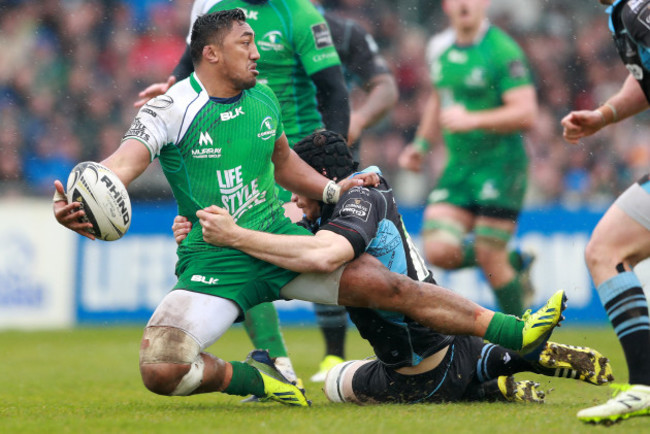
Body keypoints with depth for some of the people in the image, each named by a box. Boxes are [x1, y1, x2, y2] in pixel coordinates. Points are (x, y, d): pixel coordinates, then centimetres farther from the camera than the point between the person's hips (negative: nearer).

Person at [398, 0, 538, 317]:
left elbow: (526, 113, -19)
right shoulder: (440, 47, 9)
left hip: (500, 166, -6)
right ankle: (515, 262, 17)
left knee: (490, 259, -7)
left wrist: (472, 120, -25)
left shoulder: (502, 50, -12)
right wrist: (421, 144, 18)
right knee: (439, 251, -9)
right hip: (458, 168, 6)